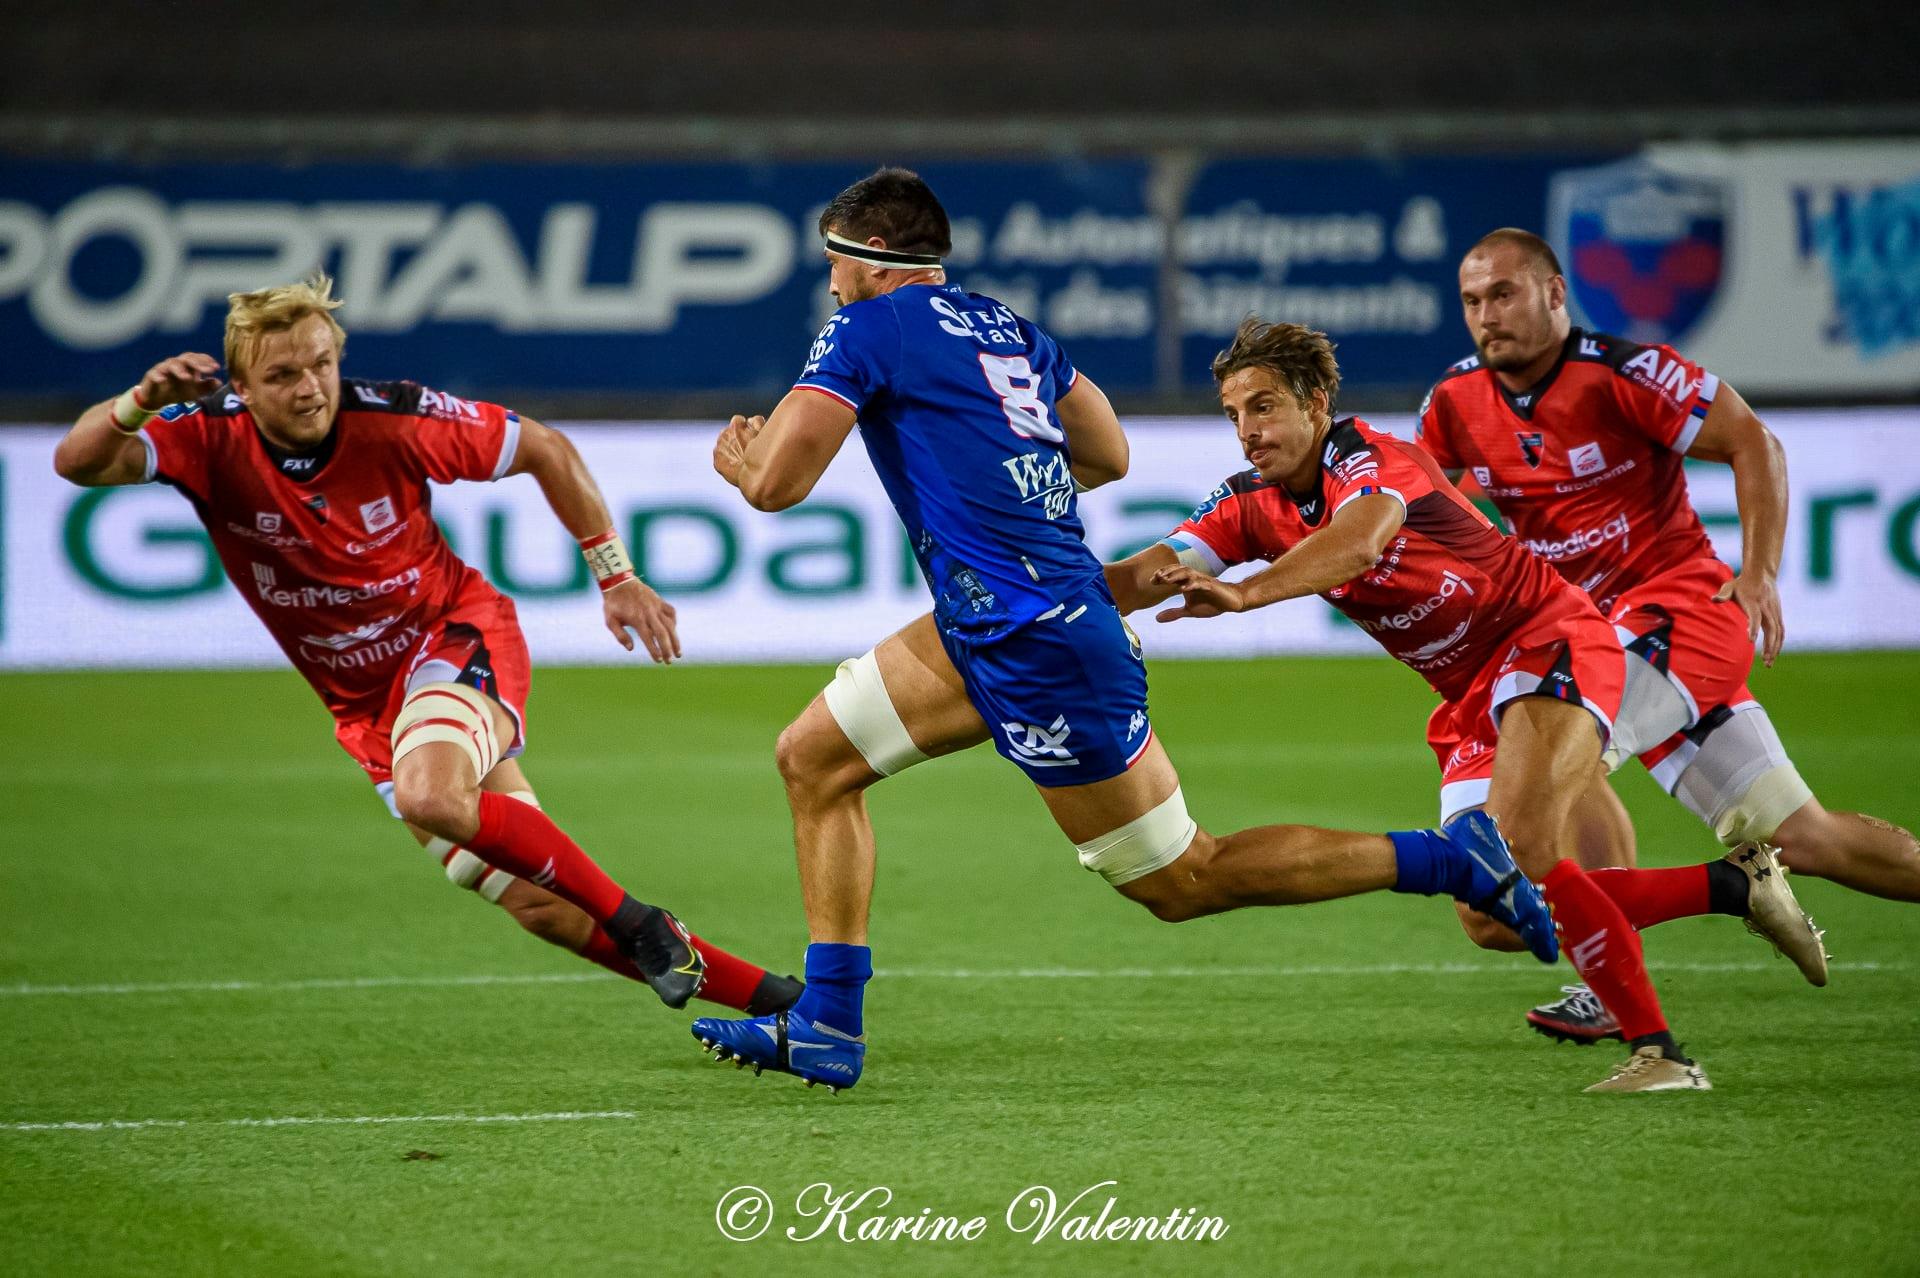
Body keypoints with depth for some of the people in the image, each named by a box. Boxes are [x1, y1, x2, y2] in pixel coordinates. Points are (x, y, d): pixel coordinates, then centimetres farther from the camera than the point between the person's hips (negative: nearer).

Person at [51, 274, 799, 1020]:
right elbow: (78, 463, -28)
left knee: (429, 797, -37)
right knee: (538, 904, -3)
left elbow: (546, 451, -5)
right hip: (364, 701, 4)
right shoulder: (212, 439, -15)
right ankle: (767, 998, 7)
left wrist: (616, 578, -5)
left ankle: (640, 926, -19)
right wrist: (139, 403, -47)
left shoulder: (390, 420, -19)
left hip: (456, 634, -3)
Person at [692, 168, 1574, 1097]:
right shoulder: (1004, 326, 15)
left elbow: (776, 484, -11)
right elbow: (1108, 456, 23)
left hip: (1038, 646, -10)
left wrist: (741, 458, 12)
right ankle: (826, 1029, 9)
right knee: (813, 756, 11)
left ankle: (1448, 859, 3)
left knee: (1182, 881, 0)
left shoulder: (865, 330, -8)